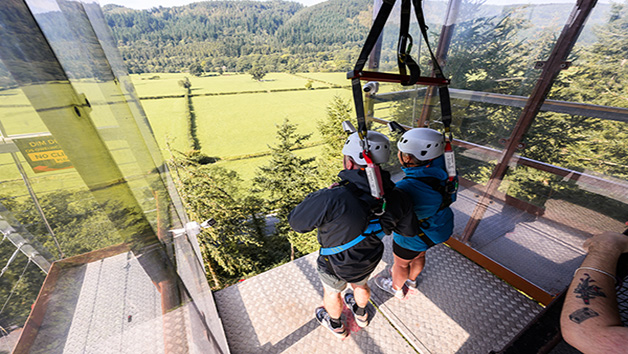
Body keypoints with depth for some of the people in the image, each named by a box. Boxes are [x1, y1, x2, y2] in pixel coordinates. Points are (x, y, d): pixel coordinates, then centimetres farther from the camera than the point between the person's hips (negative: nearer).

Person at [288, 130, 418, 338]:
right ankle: (361, 314, 67)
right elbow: (409, 229, -5)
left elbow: (297, 222, -25)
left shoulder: (332, 199, -42)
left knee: (332, 292, 29)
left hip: (336, 264, -4)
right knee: (360, 284, 36)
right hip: (369, 260, 4)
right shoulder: (395, 197, -23)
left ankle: (336, 326, 60)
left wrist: (321, 196, -14)